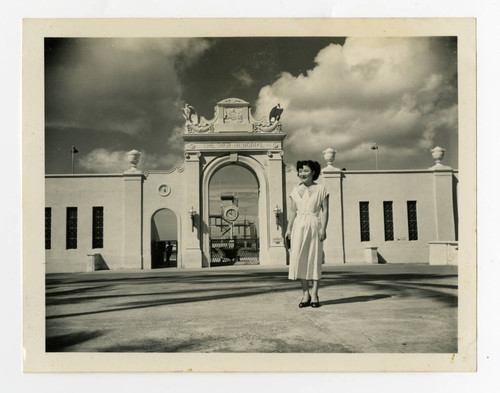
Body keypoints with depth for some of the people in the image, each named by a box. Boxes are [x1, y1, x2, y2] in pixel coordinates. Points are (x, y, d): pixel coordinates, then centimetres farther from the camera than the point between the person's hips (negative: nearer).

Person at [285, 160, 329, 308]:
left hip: (314, 226, -2)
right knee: (299, 259, -3)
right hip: (299, 226, 2)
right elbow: (293, 211, 10)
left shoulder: (321, 190, 2)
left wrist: (323, 228, -11)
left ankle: (314, 295, 7)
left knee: (315, 260, 0)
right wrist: (289, 228, 1)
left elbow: (325, 210, -1)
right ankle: (305, 293, 6)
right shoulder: (295, 190, 10)